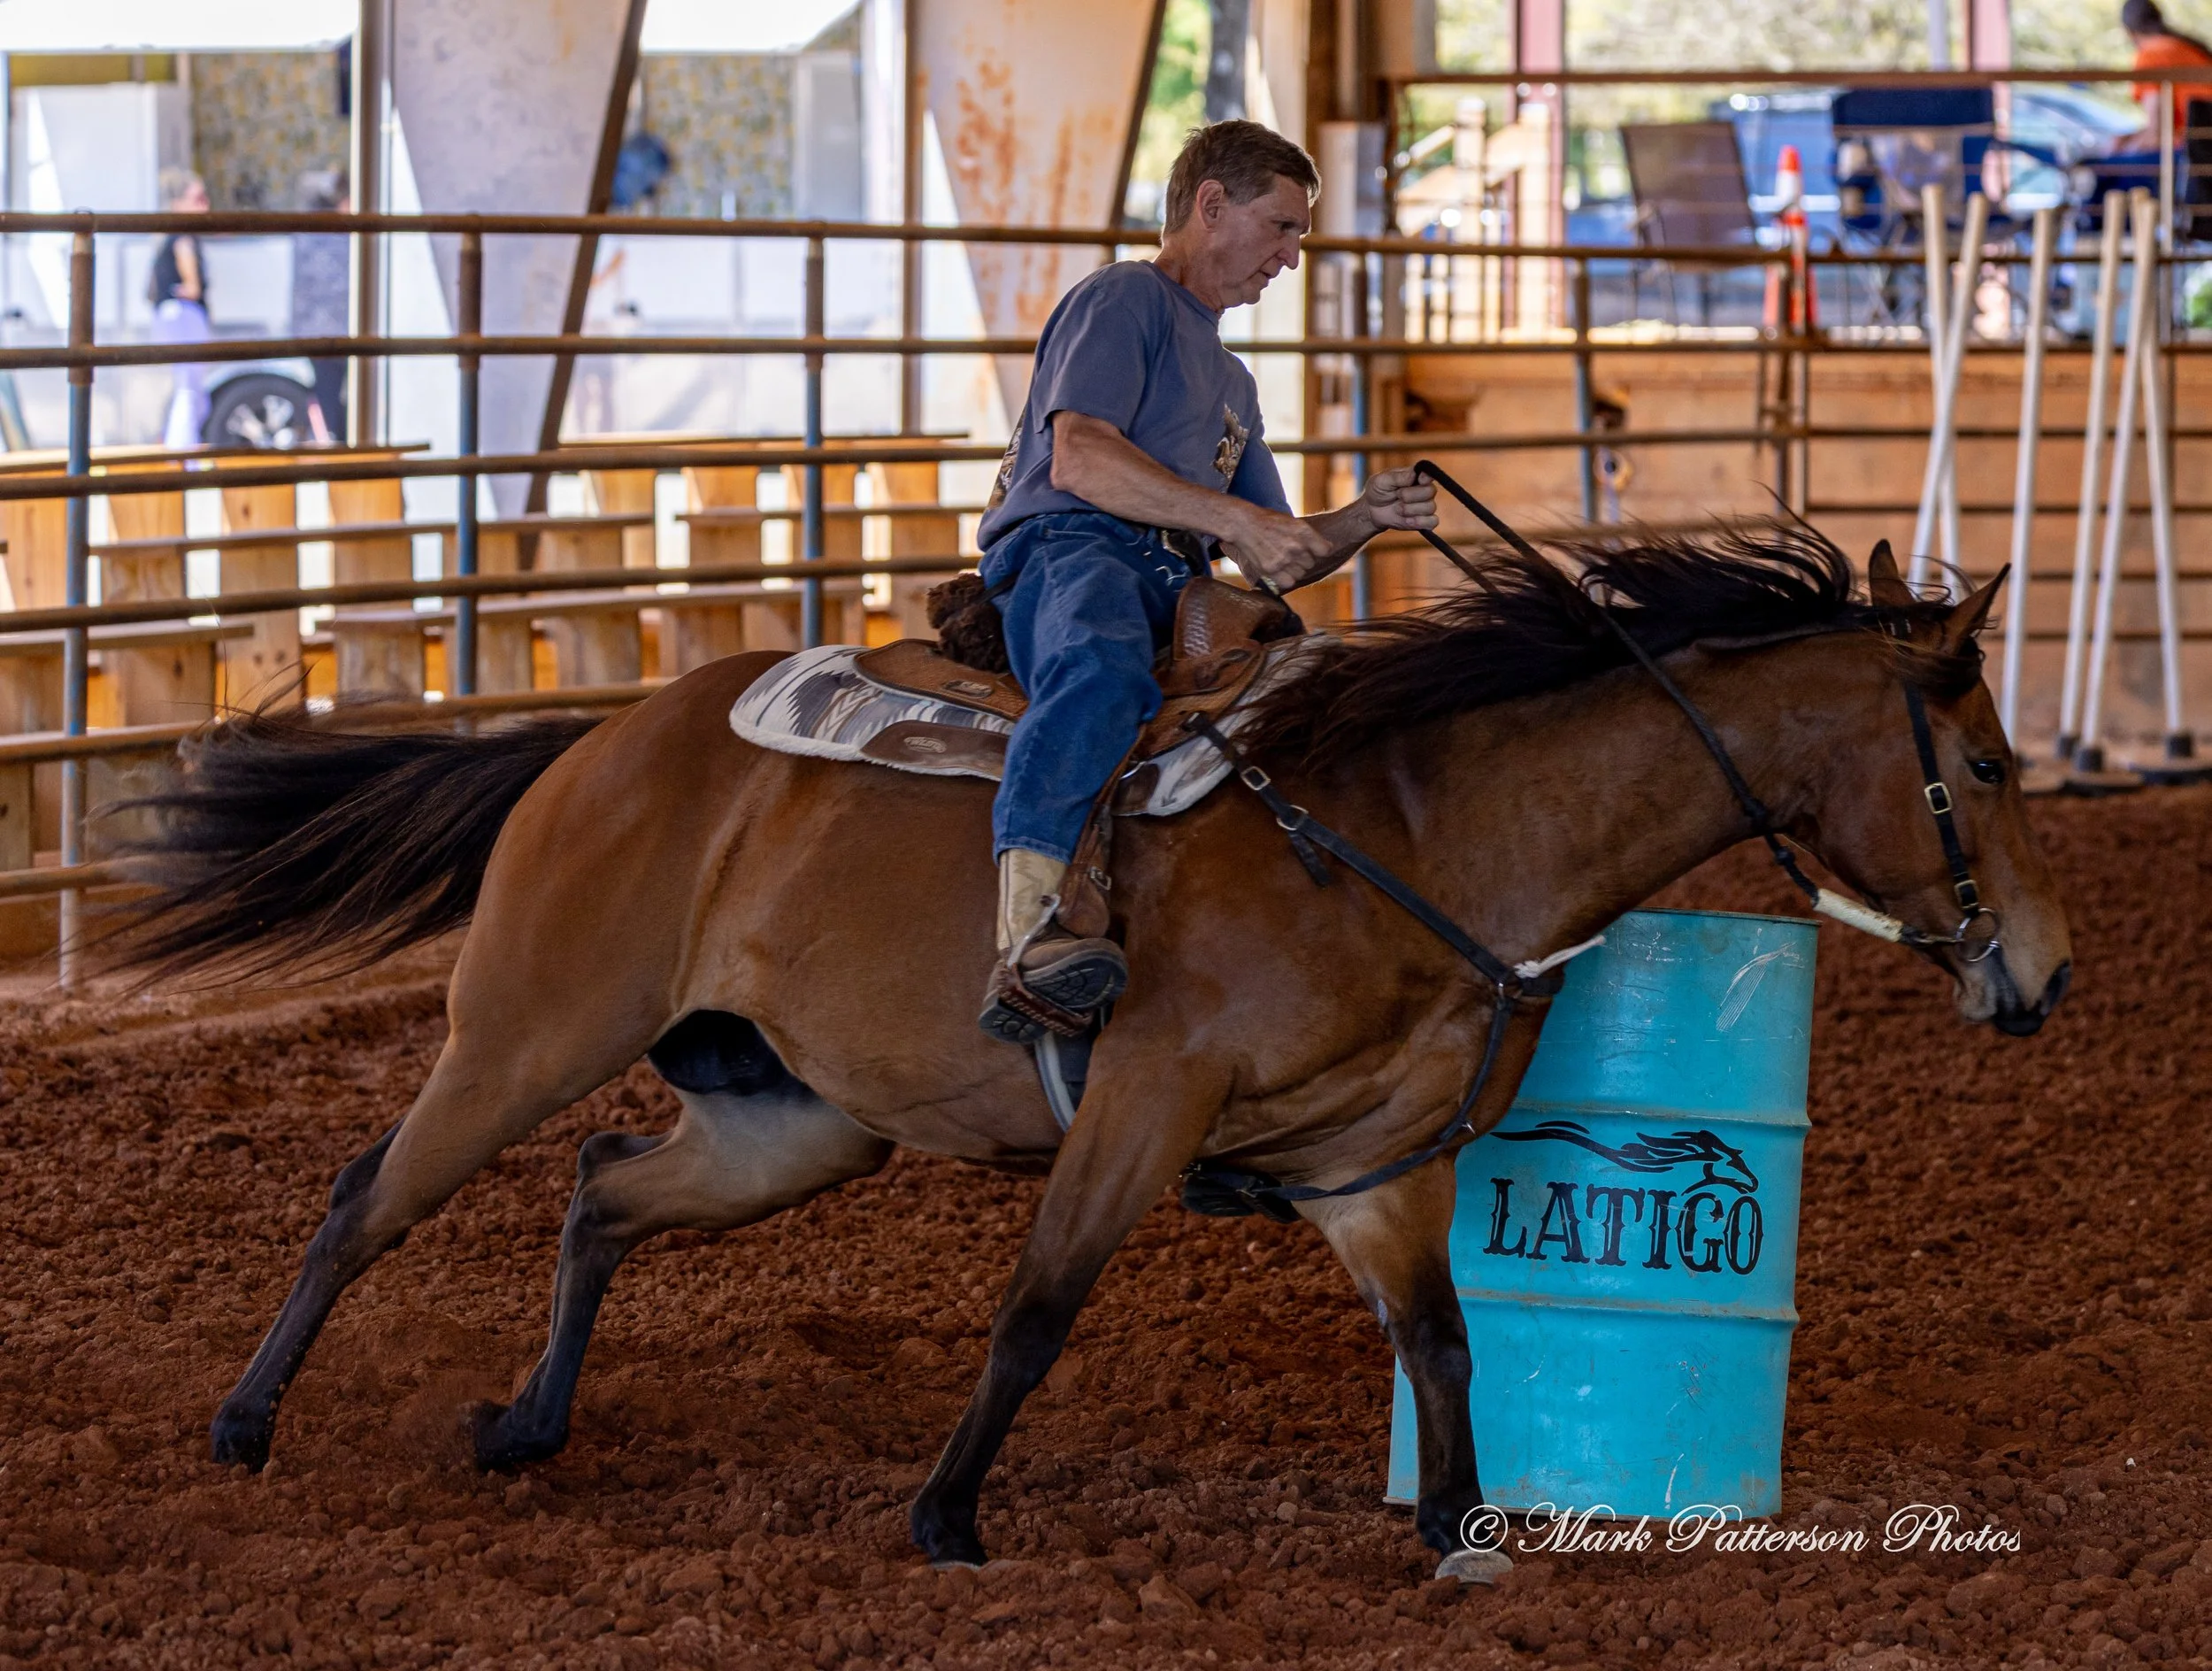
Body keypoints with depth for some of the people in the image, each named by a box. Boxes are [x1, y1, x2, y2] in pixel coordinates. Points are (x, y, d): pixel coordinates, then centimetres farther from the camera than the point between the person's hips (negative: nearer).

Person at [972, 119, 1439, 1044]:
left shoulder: (1230, 379, 37)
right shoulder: (1123, 300, 9)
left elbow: (1274, 564, 33)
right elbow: (1081, 459, -9)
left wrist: (1366, 518, 13)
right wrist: (1239, 519, -16)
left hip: (1176, 595, 9)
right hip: (1066, 553, -9)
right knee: (1101, 664, -42)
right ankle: (1026, 936, -62)